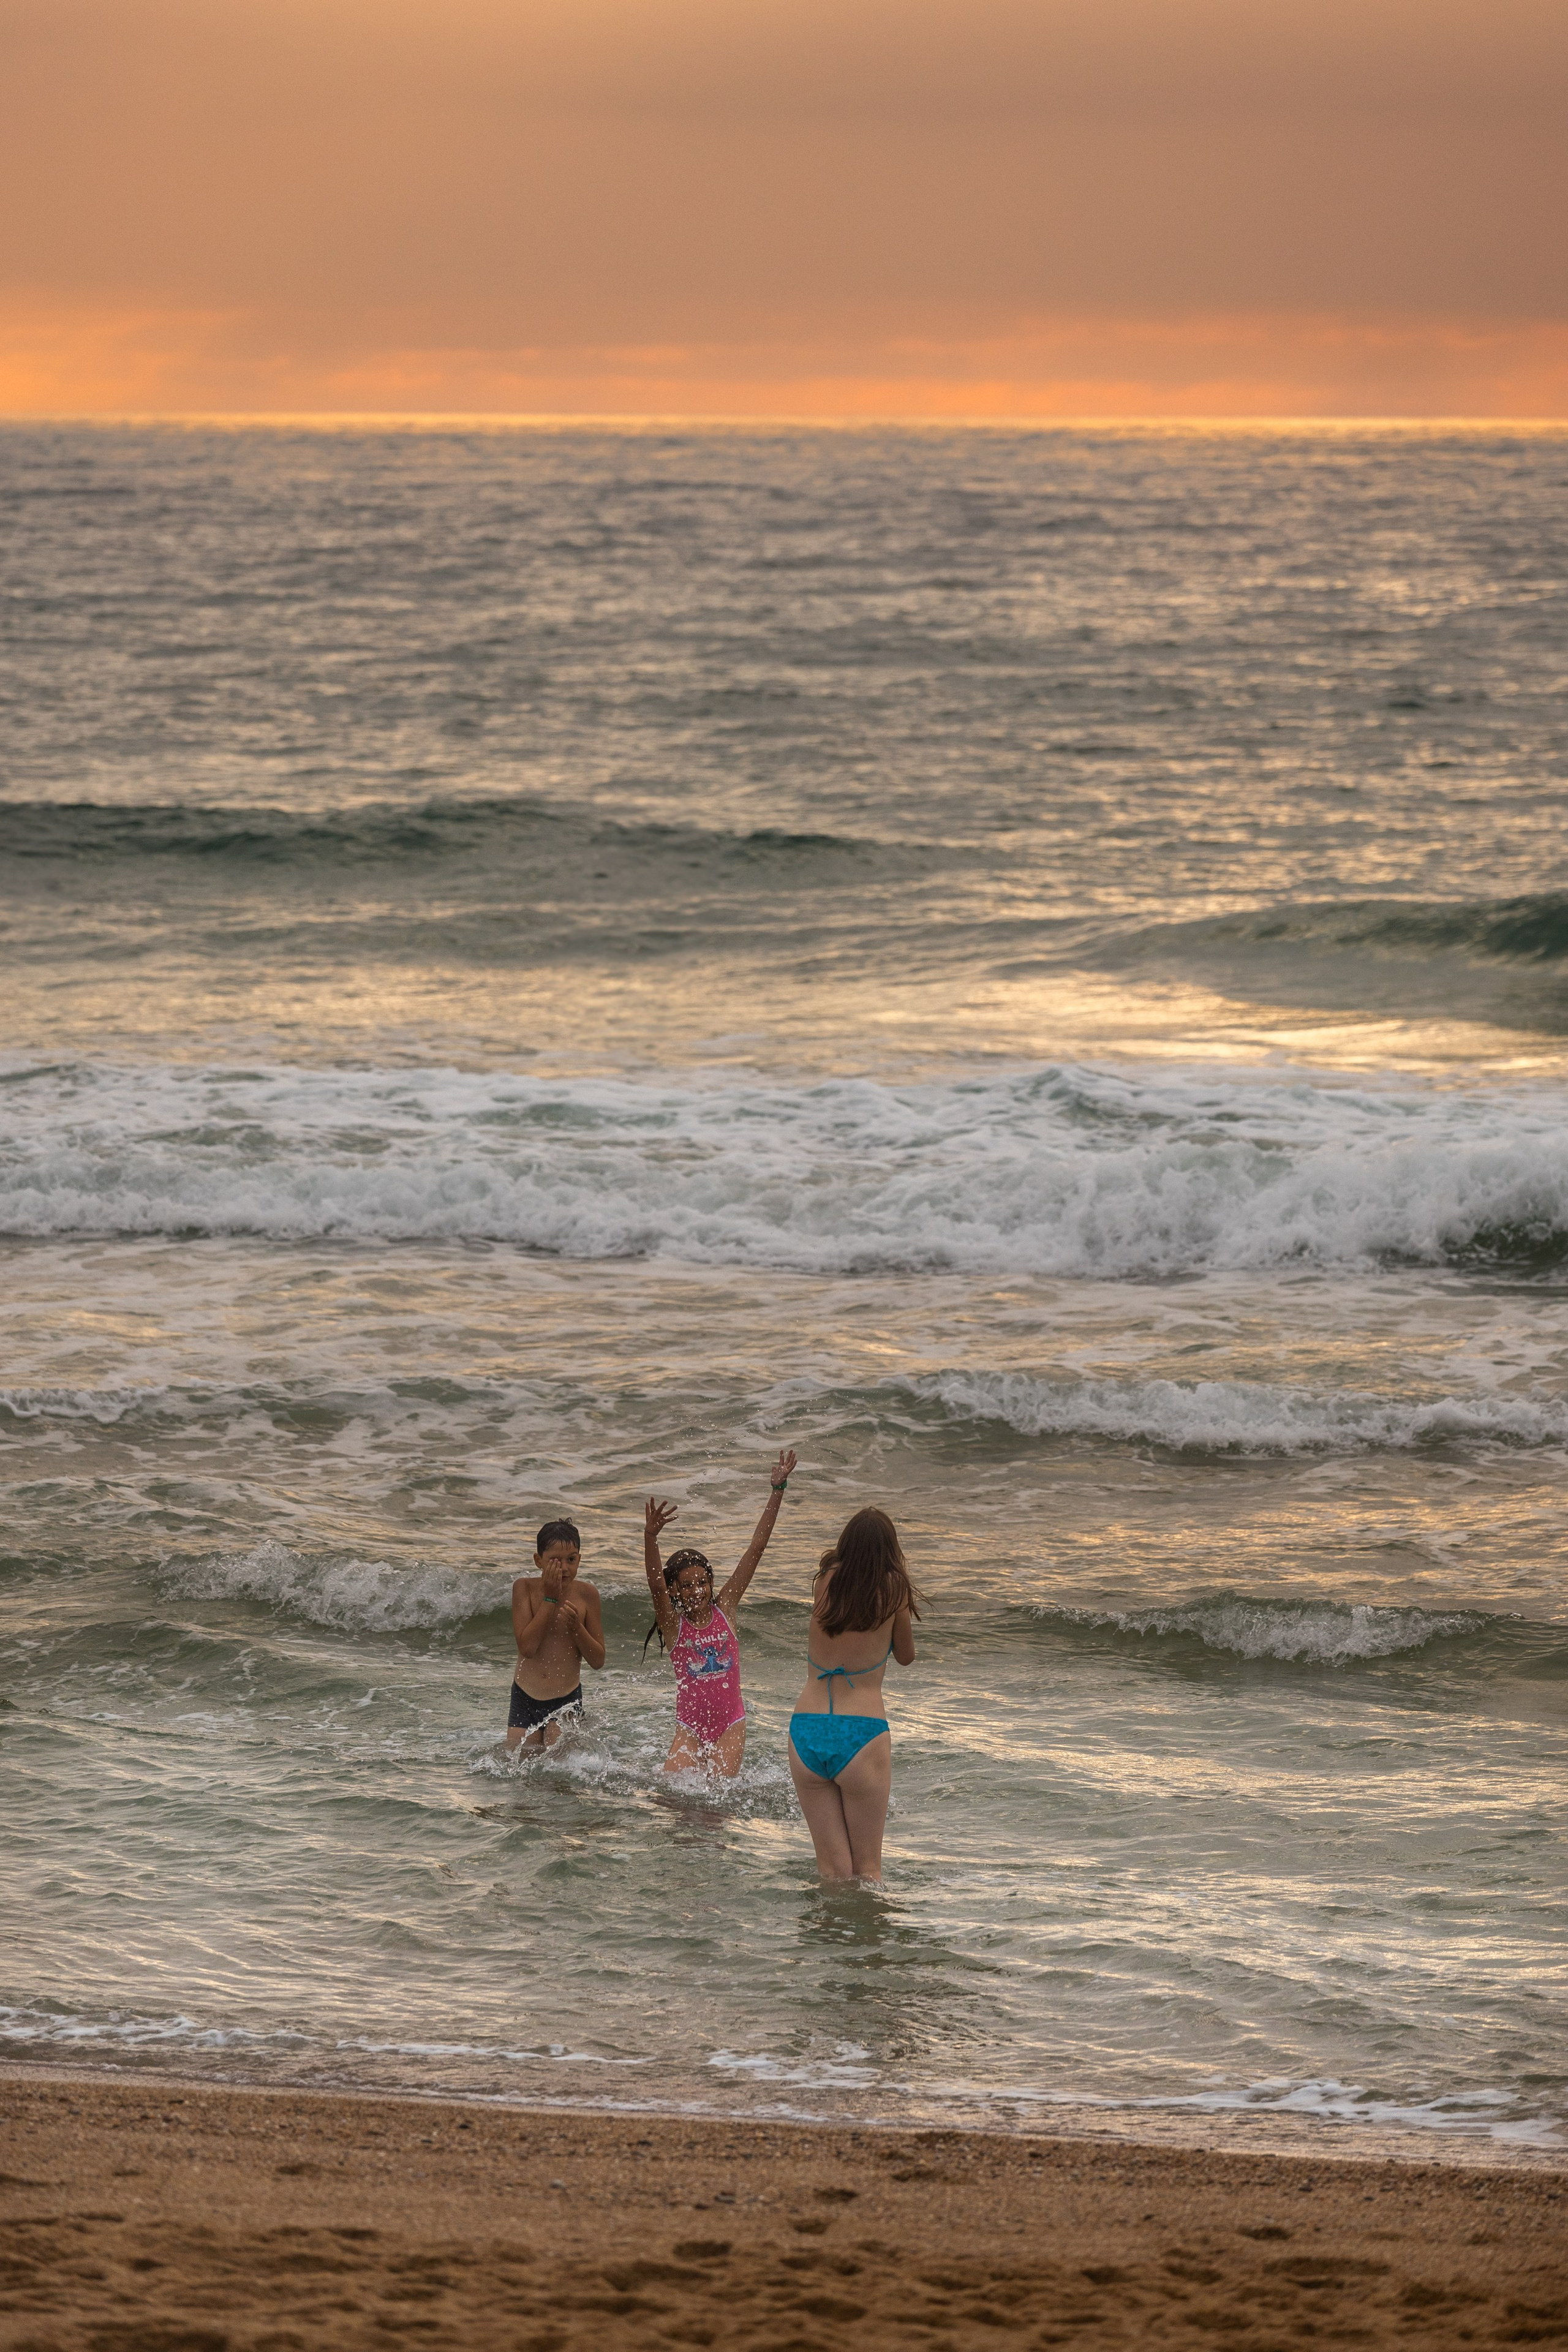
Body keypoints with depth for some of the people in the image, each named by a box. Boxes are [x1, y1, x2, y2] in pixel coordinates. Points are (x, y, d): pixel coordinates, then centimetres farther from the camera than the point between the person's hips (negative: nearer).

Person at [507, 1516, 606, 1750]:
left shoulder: (586, 1594, -5)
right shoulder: (525, 1588, -7)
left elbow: (598, 1661, -2)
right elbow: (527, 1647, -18)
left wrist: (577, 1627, -19)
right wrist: (550, 1599, -18)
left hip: (566, 1703, -1)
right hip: (525, 1701, 1)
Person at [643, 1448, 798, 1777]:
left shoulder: (725, 1610, -1)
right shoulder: (672, 1622, -6)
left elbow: (756, 1549, -4)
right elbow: (655, 1581, -25)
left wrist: (777, 1491, -7)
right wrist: (650, 1537, -44)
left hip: (730, 1724, 1)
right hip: (689, 1726, -1)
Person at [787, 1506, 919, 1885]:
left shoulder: (825, 1581, 5)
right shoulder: (893, 1590, -2)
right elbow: (906, 1657, 13)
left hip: (805, 1730, 3)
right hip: (861, 1734, -3)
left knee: (832, 1868, 7)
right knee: (867, 1868, 7)